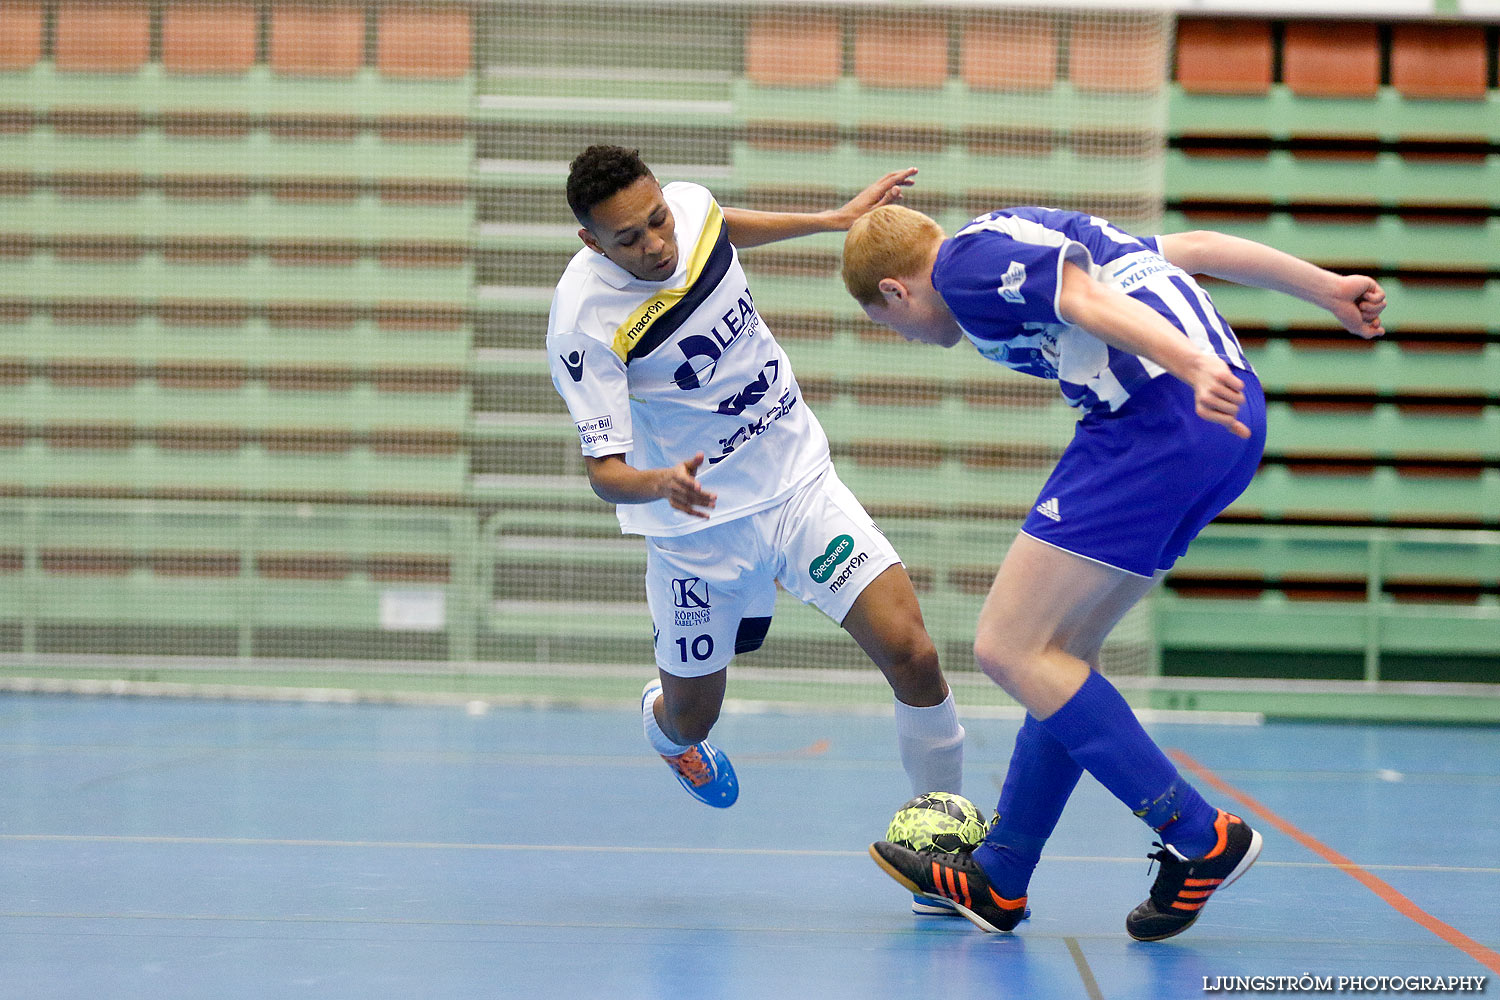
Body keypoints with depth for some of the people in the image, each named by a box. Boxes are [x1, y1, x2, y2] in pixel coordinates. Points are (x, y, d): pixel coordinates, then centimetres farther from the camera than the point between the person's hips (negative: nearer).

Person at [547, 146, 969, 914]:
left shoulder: (691, 205, -9)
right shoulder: (584, 324, -25)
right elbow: (604, 471, -26)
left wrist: (836, 218, 21)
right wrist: (661, 483, -47)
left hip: (800, 482, 4)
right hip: (698, 523, -3)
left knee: (911, 654, -14)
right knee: (694, 716, 12)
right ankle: (664, 719, 53)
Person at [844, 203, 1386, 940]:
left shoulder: (964, 262, 2)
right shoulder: (1021, 237, 29)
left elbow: (1088, 300, -15)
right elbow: (1195, 247, 27)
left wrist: (1195, 369, -29)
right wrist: (1330, 289, 28)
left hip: (1156, 416, -10)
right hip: (1228, 416, 10)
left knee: (1008, 647, -5)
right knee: (1059, 651, 16)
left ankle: (1201, 837, -4)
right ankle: (996, 879, 23)